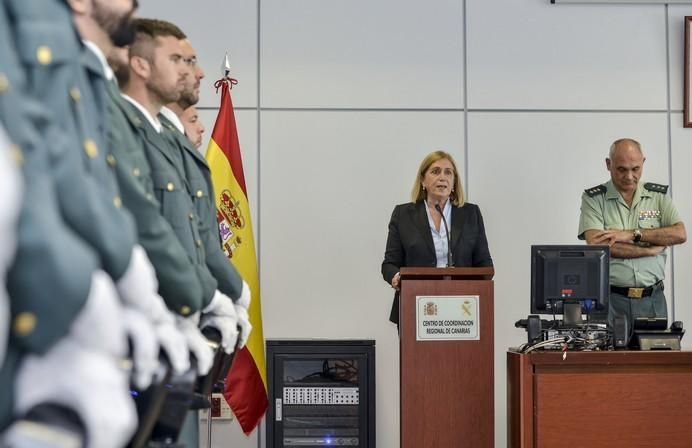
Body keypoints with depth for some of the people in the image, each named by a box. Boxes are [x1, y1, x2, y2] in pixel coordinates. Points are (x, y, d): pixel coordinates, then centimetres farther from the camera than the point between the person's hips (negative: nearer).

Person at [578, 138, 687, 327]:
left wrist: (632, 234, -12)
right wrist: (651, 249, -8)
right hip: (609, 298, -2)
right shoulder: (593, 198, 1)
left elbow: (680, 234, -3)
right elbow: (597, 245, -12)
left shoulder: (659, 195, 10)